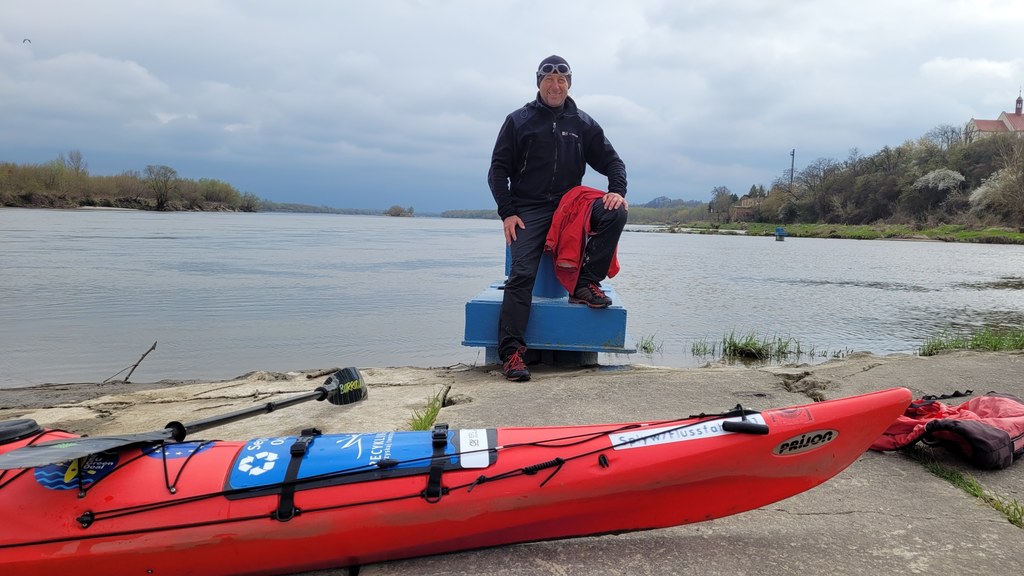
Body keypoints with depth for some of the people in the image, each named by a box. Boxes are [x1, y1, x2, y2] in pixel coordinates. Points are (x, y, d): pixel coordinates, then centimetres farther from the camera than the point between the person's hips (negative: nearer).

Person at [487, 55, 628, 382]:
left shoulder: (583, 124, 14)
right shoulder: (518, 121, 8)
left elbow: (612, 161, 14)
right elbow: (498, 170, 6)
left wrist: (617, 190, -9)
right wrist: (507, 213, -7)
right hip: (528, 210, -2)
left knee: (615, 214, -25)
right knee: (522, 273, -20)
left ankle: (586, 284, -14)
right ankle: (511, 351, -22)